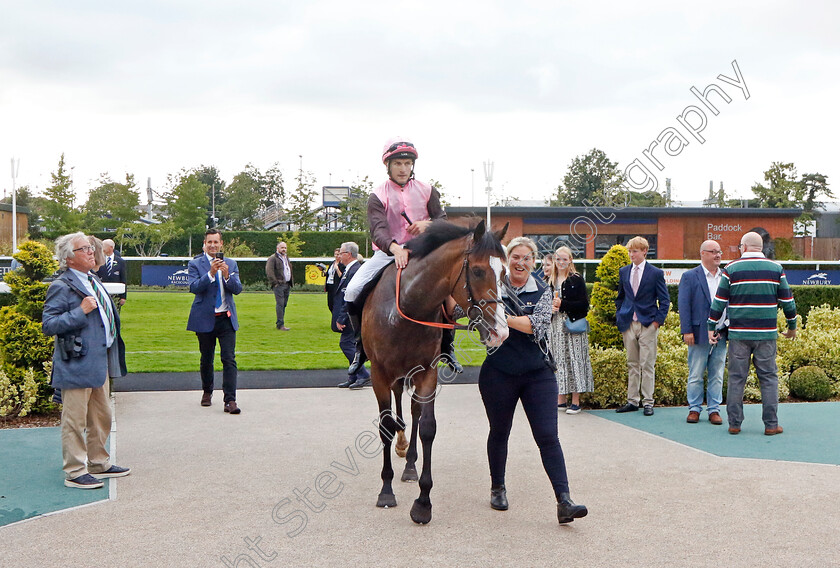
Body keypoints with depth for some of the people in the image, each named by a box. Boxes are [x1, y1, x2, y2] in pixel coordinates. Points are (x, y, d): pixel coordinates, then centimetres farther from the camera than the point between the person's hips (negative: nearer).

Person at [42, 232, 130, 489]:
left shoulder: (94, 280, 14)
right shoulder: (62, 287, -13)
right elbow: (48, 325, -18)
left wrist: (112, 359, 21)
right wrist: (80, 311, -24)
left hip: (100, 362, 9)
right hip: (77, 364, -9)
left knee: (102, 417, 17)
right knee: (75, 420, -1)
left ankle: (99, 464, 30)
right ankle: (75, 472, 8)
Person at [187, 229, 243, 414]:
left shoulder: (231, 264, 8)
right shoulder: (196, 264, -1)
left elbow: (237, 289, -1)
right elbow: (194, 287, -15)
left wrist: (227, 275, -18)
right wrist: (211, 273, -25)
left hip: (226, 318, 1)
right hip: (205, 319, -1)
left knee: (229, 359, -8)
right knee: (206, 359, 12)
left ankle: (230, 400, -9)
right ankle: (207, 392, 34)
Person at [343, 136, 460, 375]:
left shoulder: (427, 191, 7)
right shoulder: (378, 196, -3)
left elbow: (443, 220, 7)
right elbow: (378, 230, -18)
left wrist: (429, 224, -18)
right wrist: (395, 248, -40)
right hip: (387, 254, -1)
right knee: (352, 291, -20)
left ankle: (447, 347, 6)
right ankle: (362, 346, 1)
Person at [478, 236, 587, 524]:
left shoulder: (542, 291, 2)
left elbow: (539, 327, -13)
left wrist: (502, 318, -17)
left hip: (538, 374, 0)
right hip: (498, 373, 0)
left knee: (548, 436, -7)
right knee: (499, 432, 15)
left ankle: (564, 502, -11)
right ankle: (497, 488, 36)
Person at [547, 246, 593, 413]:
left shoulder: (577, 279, -3)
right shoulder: (550, 280, 12)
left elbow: (584, 304, -9)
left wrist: (562, 304, -14)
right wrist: (550, 307, -3)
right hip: (556, 325, 5)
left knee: (574, 359, -5)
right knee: (559, 359, 6)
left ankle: (575, 402, -1)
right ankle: (561, 400, 13)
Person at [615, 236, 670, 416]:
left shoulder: (656, 273, -2)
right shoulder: (623, 272, 10)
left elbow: (664, 300, 0)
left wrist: (658, 321, -8)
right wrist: (619, 317, 9)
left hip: (648, 324, -4)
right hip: (628, 324, 4)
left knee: (647, 365, -2)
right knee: (632, 364, 9)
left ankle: (648, 402, 4)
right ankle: (632, 401, 14)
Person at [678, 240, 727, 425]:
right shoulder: (690, 276, -1)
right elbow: (684, 305, -5)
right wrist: (687, 331, -12)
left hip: (721, 334, 4)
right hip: (699, 334, -4)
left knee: (717, 375, 7)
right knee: (696, 375, 2)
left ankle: (714, 409, 15)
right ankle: (694, 408, 13)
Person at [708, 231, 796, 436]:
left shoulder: (731, 269, -1)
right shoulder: (776, 269, 3)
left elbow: (719, 301, -1)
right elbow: (787, 301, 7)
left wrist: (711, 327, 7)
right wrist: (792, 327, 19)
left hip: (738, 334, 0)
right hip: (766, 334, 1)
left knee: (736, 378, 5)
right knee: (768, 378, 7)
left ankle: (734, 424, 8)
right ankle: (771, 424, 6)